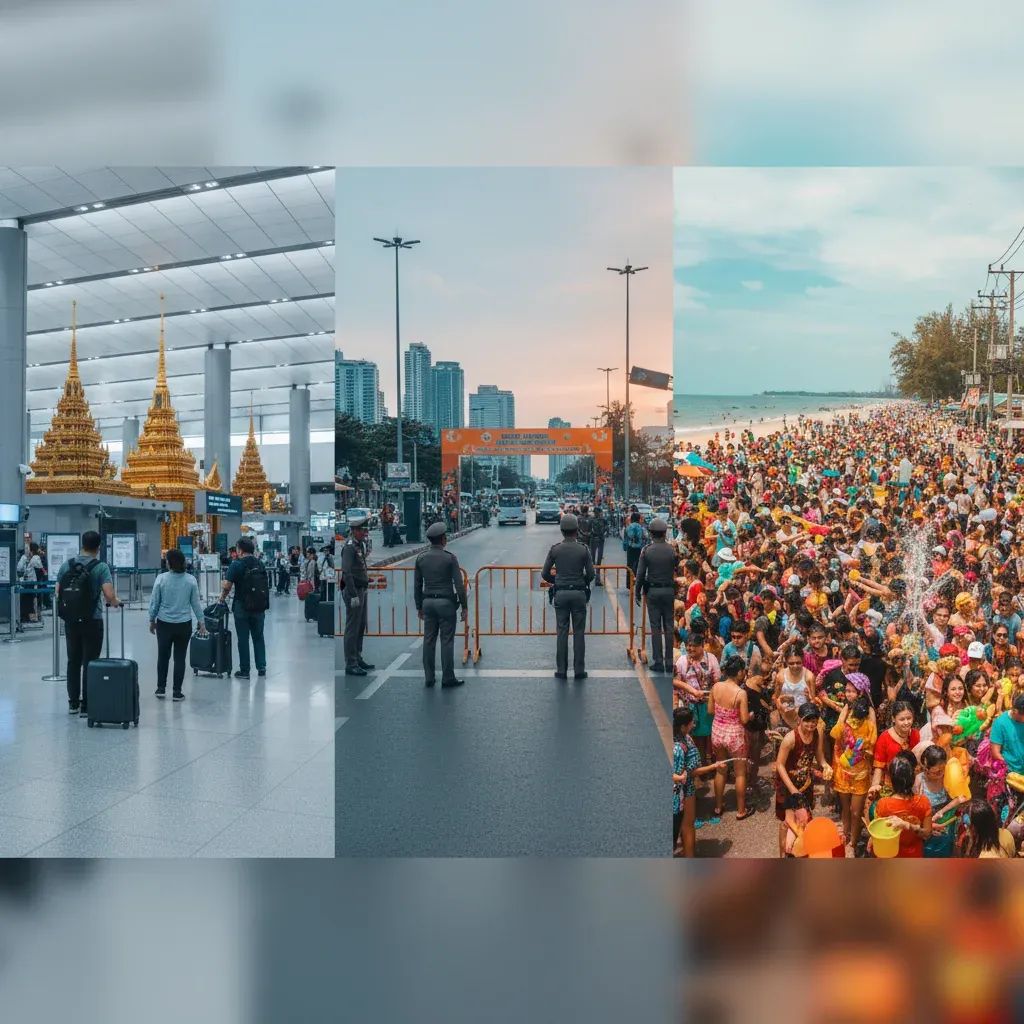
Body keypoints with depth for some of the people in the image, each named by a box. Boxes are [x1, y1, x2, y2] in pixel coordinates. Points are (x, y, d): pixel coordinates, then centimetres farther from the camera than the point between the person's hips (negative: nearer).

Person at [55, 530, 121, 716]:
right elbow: (109, 596, -20)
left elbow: (58, 593, 5)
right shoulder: (101, 567, -11)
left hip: (70, 622, 4)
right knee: (89, 664, 2)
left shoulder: (66, 565, 2)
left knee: (73, 662, 15)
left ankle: (73, 703, 22)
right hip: (91, 622, -4)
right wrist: (115, 603, 2)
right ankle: (86, 706, 4)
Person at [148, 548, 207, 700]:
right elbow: (196, 603, 0)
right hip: (184, 625, 0)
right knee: (180, 658, 7)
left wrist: (152, 620, 10)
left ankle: (161, 688, 22)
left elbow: (154, 602, -4)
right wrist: (202, 622, 10)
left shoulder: (161, 578, -10)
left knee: (163, 656, 16)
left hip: (164, 624, 0)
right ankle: (177, 692, 10)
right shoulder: (191, 580, -6)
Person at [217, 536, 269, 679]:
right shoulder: (260, 564, 6)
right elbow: (264, 585, 9)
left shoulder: (237, 564, -10)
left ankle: (244, 671, 9)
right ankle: (261, 667, 12)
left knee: (243, 639, 4)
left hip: (242, 607, -4)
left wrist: (222, 597, 2)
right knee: (258, 637, 15)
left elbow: (227, 585, -14)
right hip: (260, 606, 4)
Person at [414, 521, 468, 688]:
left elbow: (417, 585, 7)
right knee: (447, 641, 1)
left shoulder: (421, 558, 3)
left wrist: (419, 607, 16)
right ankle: (448, 678, 5)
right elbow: (459, 584, -11)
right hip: (446, 602, -4)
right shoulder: (450, 557, -10)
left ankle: (429, 677, 14)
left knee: (429, 640, 9)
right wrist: (464, 606, -3)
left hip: (428, 602, 4)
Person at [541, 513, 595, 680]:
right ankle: (579, 670, 8)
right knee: (579, 632, 5)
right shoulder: (583, 550, -5)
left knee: (562, 632, 6)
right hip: (579, 593, -1)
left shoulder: (555, 549, -2)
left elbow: (544, 574, 1)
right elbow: (590, 574, -3)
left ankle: (561, 670, 9)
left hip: (561, 593, 1)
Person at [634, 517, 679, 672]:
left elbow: (640, 574, -3)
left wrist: (638, 593, 6)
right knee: (669, 627, 7)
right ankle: (669, 661, 8)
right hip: (669, 590, 1)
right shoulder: (673, 550, -3)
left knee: (655, 627, 4)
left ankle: (658, 662, 4)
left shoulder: (646, 551, -5)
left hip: (652, 591, -1)